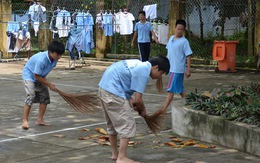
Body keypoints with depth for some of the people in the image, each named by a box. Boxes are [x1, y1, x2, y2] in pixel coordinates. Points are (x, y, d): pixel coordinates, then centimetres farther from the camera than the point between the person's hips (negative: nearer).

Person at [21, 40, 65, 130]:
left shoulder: (54, 60, -12)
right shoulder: (41, 59, -37)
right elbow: (36, 76, -28)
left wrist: (47, 83, -2)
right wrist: (49, 85, -21)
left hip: (40, 77, 8)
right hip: (29, 75, -8)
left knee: (45, 97, 4)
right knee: (30, 96, -22)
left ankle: (40, 120, 13)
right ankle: (25, 121, -18)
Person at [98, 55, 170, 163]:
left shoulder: (140, 64, 13)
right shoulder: (143, 73, -15)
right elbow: (138, 100, -15)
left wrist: (129, 99, 7)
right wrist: (143, 110, 7)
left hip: (104, 88, 10)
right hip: (113, 93, -10)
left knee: (112, 124, 20)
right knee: (127, 125, -5)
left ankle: (115, 154, 31)